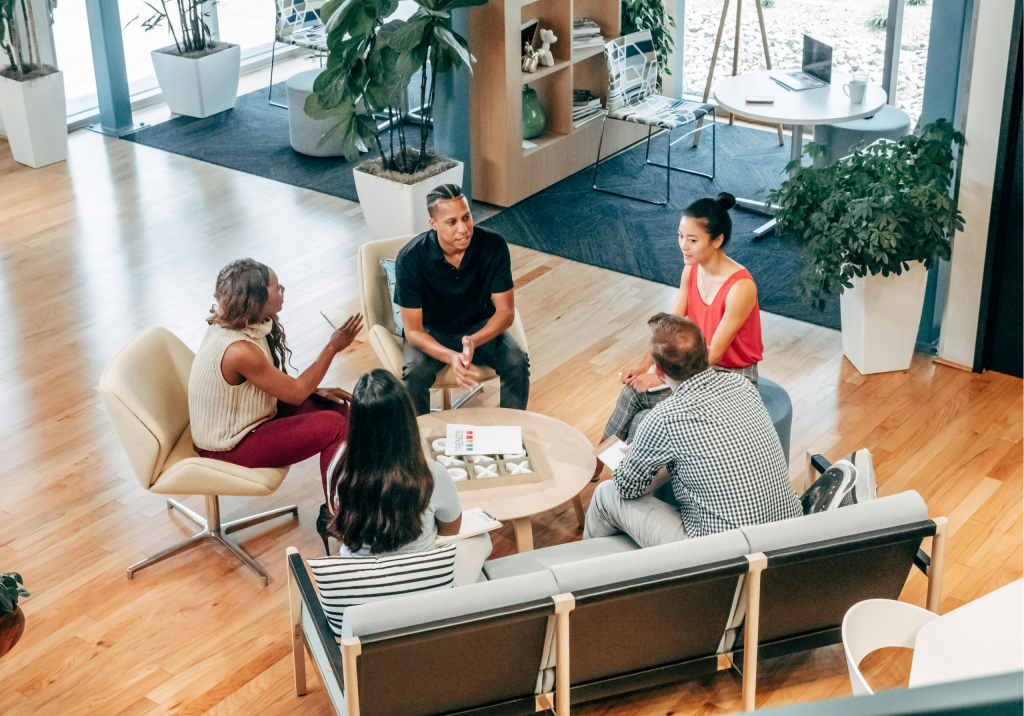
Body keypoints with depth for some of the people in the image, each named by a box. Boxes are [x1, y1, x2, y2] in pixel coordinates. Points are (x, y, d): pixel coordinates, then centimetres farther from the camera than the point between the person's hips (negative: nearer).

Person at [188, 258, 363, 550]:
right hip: (231, 447, -10)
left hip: (243, 418, 10)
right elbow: (294, 393, -20)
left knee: (336, 406, 4)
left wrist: (315, 391, -1)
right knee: (334, 426, -16)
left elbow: (279, 382, 11)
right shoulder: (239, 350, -33)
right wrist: (332, 347, -14)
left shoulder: (234, 325, -4)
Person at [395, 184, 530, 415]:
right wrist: (451, 357, -41)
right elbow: (413, 330, -21)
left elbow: (505, 311, -14)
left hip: (481, 327, 2)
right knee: (416, 373, -31)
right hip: (430, 333, -2)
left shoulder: (494, 246, -20)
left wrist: (474, 341, -34)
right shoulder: (410, 258, -25)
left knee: (517, 361, -25)